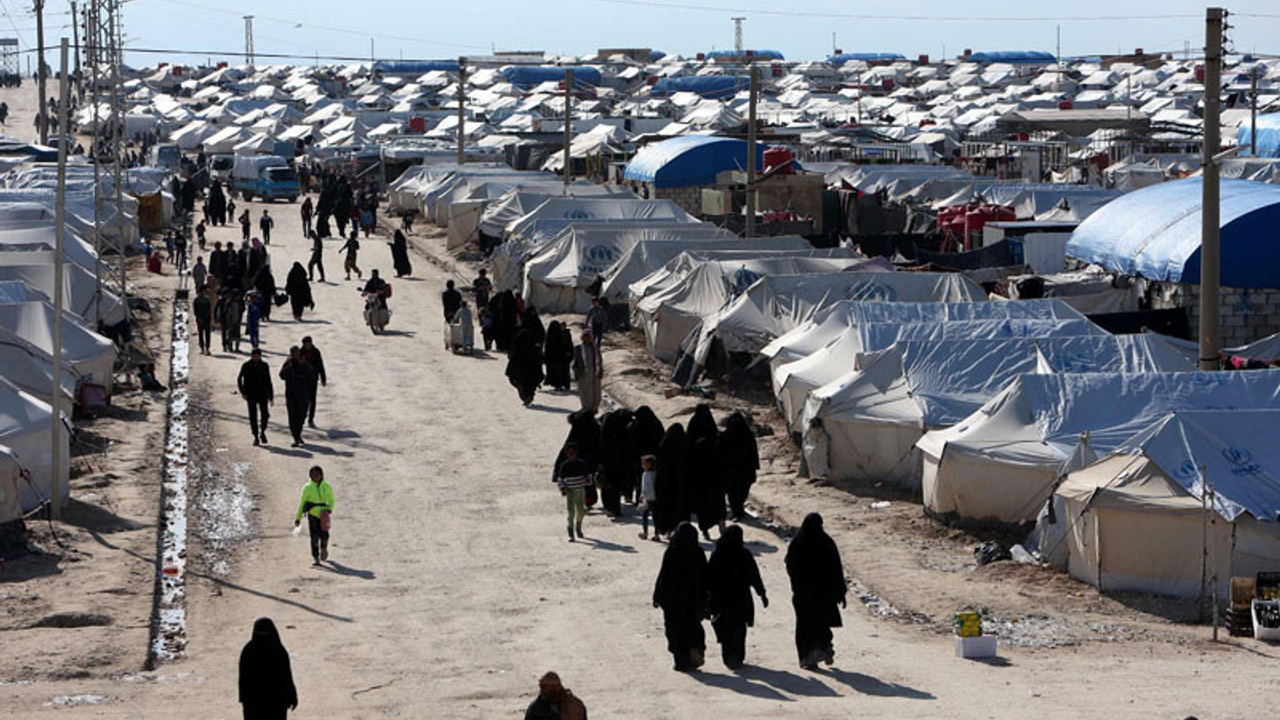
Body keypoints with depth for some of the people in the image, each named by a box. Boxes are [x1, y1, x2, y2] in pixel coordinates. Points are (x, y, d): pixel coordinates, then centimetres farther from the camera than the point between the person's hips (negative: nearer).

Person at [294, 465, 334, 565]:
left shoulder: (327, 487, 5)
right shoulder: (307, 487, 3)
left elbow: (331, 501, 14)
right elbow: (302, 503, 8)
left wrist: (329, 510, -6)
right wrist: (298, 518, 7)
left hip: (323, 515, 1)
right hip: (312, 514, -1)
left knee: (324, 536, -8)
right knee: (314, 537, -8)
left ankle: (323, 549, 25)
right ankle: (315, 557, 2)